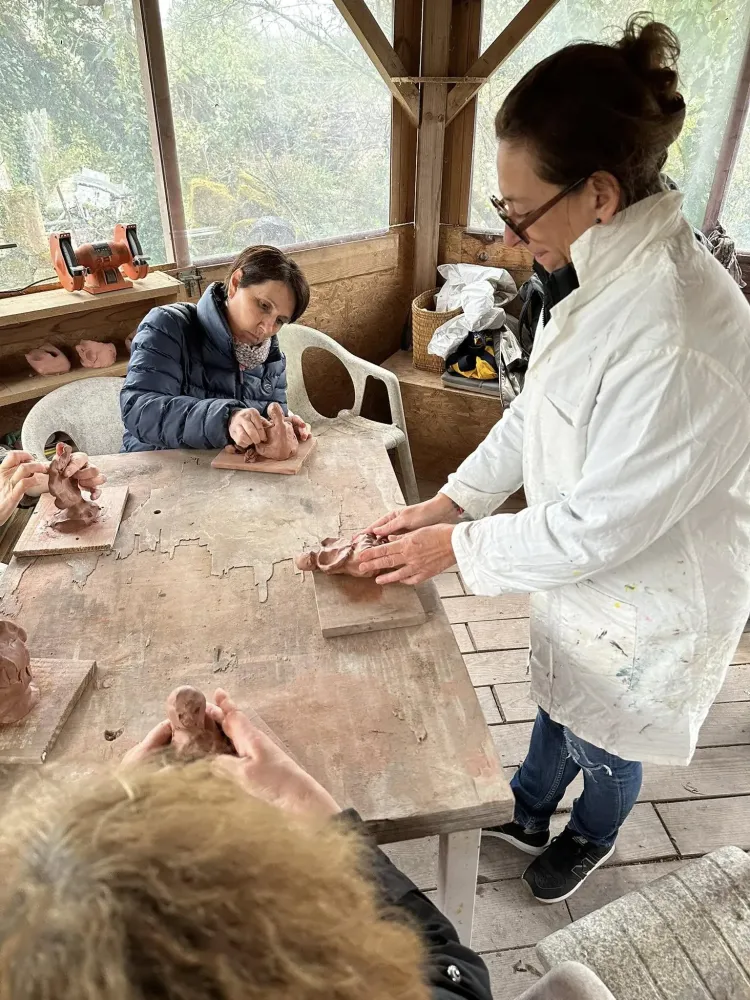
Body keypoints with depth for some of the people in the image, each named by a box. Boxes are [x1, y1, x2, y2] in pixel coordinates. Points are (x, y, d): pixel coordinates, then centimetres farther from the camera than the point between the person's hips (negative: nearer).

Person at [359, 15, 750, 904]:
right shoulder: (615, 273, -7)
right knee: (558, 707, 29)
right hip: (586, 573, 7)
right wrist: (448, 503, -1)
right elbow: (535, 409, 3)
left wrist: (459, 547, -17)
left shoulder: (676, 338, -36)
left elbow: (600, 526, -29)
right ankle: (526, 817, 58)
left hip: (645, 606, -7)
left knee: (601, 745, 23)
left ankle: (589, 841, 56)